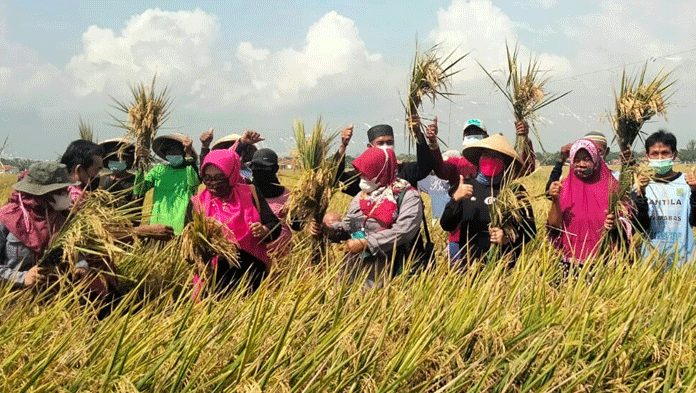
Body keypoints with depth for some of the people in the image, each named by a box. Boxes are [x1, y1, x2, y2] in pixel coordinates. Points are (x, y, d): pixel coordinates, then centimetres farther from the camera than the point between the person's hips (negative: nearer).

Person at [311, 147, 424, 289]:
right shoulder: (361, 196, 19)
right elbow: (347, 226, 19)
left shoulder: (408, 196, -4)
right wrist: (326, 229, -2)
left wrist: (365, 243, -18)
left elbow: (404, 230, -18)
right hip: (353, 266, 6)